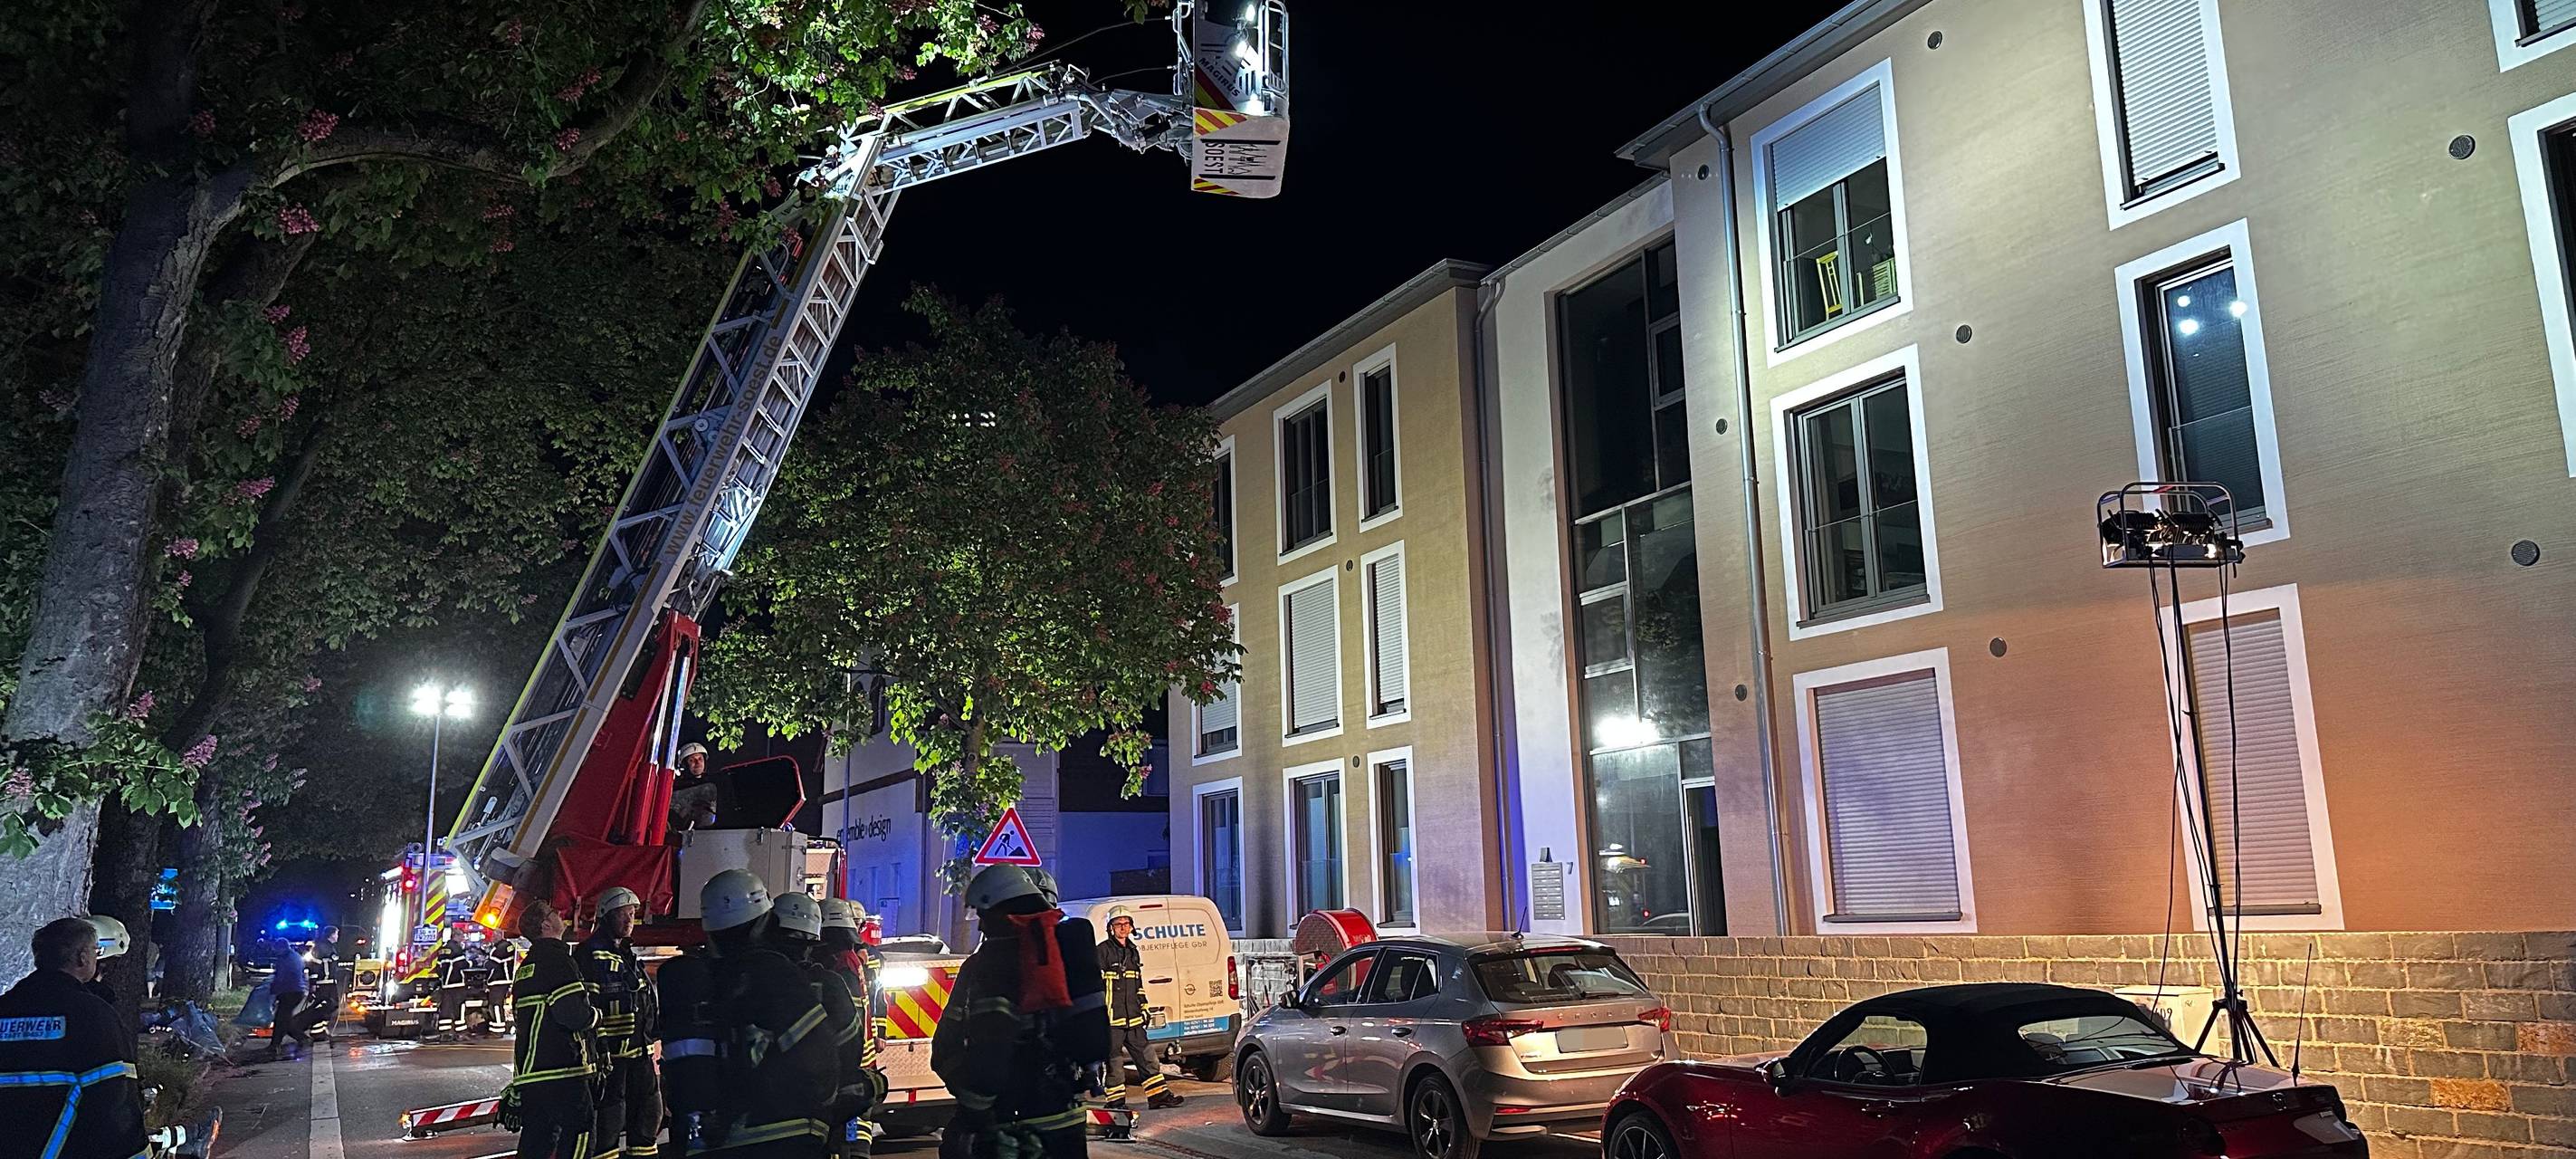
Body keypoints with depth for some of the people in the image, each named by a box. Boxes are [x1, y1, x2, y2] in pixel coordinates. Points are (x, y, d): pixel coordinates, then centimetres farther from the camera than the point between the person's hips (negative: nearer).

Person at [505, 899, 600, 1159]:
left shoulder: (525, 965, 19)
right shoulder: (557, 960, -13)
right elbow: (572, 1014, -22)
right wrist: (597, 1015, -2)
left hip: (528, 1072, 10)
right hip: (562, 1072, -10)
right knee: (577, 1137, -6)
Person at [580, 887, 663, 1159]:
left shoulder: (629, 955, 19)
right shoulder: (590, 954, -9)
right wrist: (599, 1047, -22)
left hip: (639, 1051, 9)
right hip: (609, 1052, -9)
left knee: (649, 1112, 13)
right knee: (609, 1119, -6)